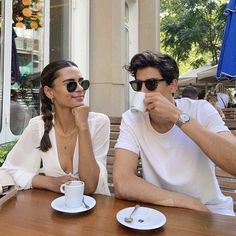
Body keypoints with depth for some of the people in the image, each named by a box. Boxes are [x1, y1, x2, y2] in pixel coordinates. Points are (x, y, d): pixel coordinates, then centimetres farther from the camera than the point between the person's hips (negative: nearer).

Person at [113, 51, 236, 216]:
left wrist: (179, 116, -26)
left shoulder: (201, 110, -8)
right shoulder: (131, 120, -10)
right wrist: (190, 203, -20)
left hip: (211, 211, 0)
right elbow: (122, 185, -20)